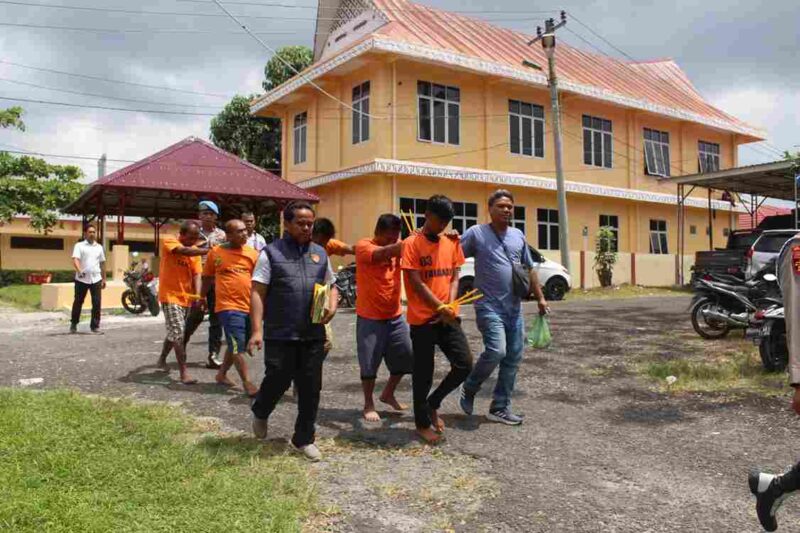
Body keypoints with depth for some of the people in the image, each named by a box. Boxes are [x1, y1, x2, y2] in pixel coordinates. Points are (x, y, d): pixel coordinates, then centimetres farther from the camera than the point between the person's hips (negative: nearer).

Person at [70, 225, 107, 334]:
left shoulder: (99, 247, 13)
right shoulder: (79, 245, -1)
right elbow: (75, 260, -14)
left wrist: (104, 278, 16)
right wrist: (79, 271, -32)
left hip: (96, 279, 3)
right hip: (81, 279, -3)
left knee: (97, 303, -2)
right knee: (78, 302, 8)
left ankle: (95, 326, 5)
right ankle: (74, 324, 25)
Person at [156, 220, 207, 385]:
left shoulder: (195, 251, 3)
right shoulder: (169, 241, -10)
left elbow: (196, 274, -5)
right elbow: (183, 251, -31)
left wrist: (197, 294, -20)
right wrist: (208, 251, -40)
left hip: (186, 297, 6)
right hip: (170, 296, -6)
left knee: (174, 332, 19)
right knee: (178, 332, -12)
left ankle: (162, 359, 42)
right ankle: (184, 373, -10)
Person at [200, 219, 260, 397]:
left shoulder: (252, 253, 4)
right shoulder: (215, 252, -1)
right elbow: (207, 277, 12)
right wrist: (202, 297, 20)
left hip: (249, 306, 4)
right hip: (229, 306, -4)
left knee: (236, 345, 16)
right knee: (238, 346, -7)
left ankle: (222, 374, 34)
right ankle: (247, 383, 0)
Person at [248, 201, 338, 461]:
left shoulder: (320, 253, 12)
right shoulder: (271, 252, -1)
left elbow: (331, 286, 21)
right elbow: (258, 293, -6)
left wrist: (332, 306, -1)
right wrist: (257, 330, -14)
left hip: (313, 335, 4)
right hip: (280, 335, -4)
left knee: (310, 388, 6)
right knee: (277, 381, 3)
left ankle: (304, 439, 22)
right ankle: (260, 414, 37)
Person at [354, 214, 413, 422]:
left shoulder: (396, 248, 4)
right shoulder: (363, 246, -13)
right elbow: (384, 253, -33)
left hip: (395, 316, 6)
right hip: (370, 318, -6)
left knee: (406, 358, 11)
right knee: (369, 364, 3)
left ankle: (388, 394, 33)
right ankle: (369, 405, 21)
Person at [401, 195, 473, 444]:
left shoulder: (451, 243, 11)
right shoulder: (412, 243, -8)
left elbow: (454, 277, 10)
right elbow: (416, 284, -12)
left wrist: (450, 305, -7)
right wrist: (441, 308, -16)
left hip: (448, 317, 5)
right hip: (422, 319, -5)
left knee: (465, 365, -2)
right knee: (423, 374, 3)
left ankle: (433, 404, 21)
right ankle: (422, 423, 21)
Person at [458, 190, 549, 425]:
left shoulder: (518, 236, 13)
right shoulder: (476, 233, -4)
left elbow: (529, 269, 19)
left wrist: (540, 297, 15)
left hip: (514, 308, 6)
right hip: (489, 306, -6)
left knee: (513, 358, 6)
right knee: (496, 351, -19)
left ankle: (500, 408, 17)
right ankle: (469, 389, 8)